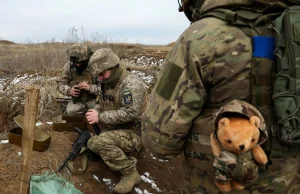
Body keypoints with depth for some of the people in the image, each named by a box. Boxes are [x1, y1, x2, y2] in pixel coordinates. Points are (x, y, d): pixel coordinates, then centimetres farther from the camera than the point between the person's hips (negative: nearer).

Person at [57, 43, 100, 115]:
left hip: (94, 99, -3)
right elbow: (61, 84, 2)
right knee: (70, 111, -24)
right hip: (77, 100, 3)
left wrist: (90, 88, -34)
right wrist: (69, 90, -20)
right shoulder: (68, 66, -8)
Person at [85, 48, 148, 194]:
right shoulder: (108, 84, 7)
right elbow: (105, 108, 17)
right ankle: (127, 157, 10)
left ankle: (130, 173, -12)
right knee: (92, 144, 7)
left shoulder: (131, 83, -22)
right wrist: (95, 117, -5)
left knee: (102, 142, -28)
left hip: (137, 133, -10)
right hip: (119, 130, 10)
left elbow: (130, 113, -30)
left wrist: (100, 117, -26)